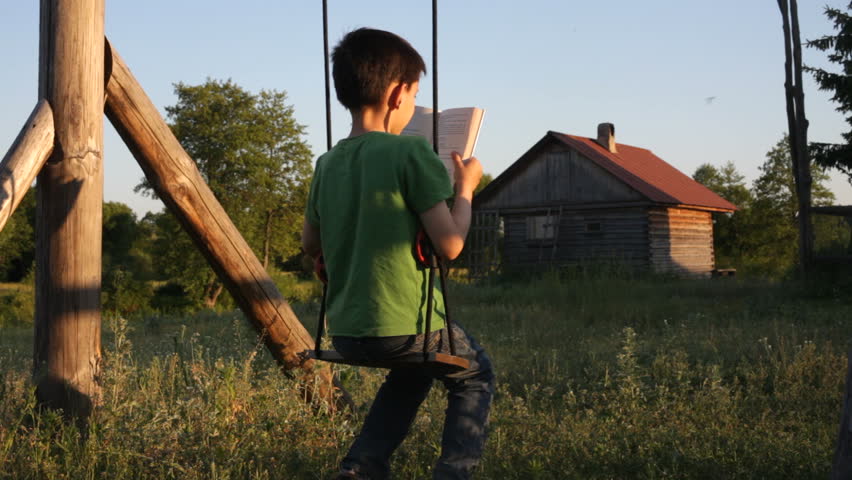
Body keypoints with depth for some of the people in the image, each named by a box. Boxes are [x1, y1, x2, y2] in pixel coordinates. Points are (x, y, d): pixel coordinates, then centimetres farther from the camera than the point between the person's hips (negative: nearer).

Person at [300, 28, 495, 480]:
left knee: (414, 369, 35)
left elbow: (310, 244, 17)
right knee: (475, 373, 23)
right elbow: (450, 243, -15)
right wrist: (465, 187, 1)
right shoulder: (411, 152, -15)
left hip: (345, 333, 6)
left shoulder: (328, 164, 4)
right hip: (404, 326, -6)